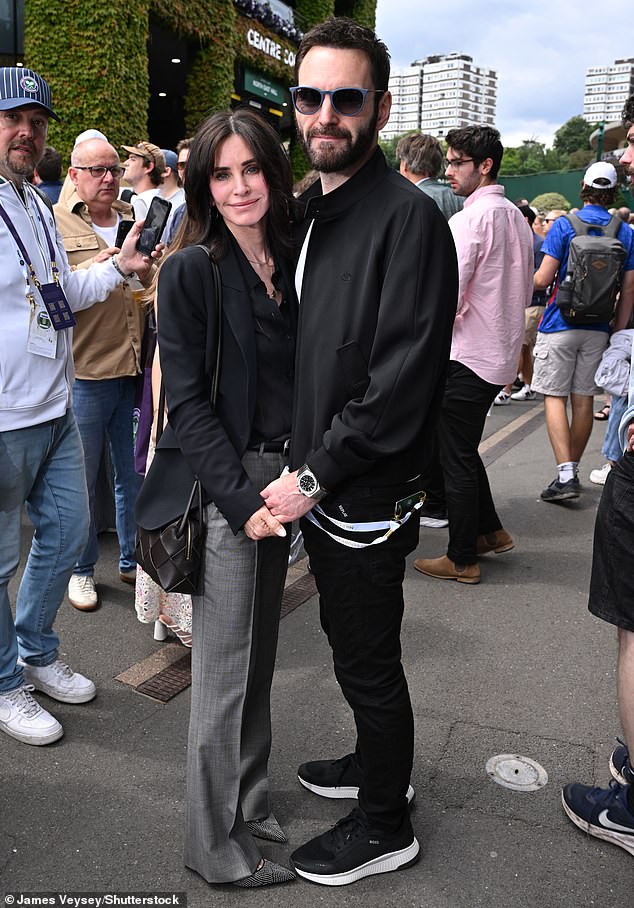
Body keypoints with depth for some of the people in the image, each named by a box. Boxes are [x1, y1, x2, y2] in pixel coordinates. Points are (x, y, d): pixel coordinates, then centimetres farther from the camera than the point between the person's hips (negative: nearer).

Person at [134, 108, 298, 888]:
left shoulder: (290, 263, 8)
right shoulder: (190, 272, -9)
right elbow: (186, 400, -13)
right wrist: (242, 498, -17)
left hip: (279, 477, 6)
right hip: (221, 481, -6)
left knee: (259, 653, 17)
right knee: (224, 668, 3)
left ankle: (249, 808, 36)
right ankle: (214, 844, 21)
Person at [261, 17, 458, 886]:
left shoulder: (408, 216, -18)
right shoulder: (312, 210, 11)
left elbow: (404, 382, -23)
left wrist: (314, 475, -18)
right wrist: (298, 460, 9)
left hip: (368, 498, -8)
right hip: (320, 486, 9)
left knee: (368, 661, 7)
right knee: (351, 641, 23)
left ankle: (385, 825, 30)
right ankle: (379, 762, 47)